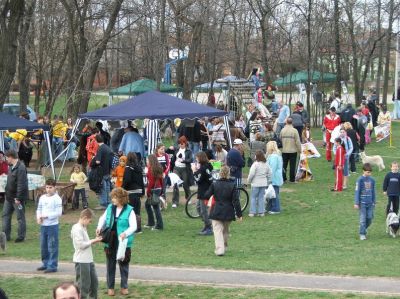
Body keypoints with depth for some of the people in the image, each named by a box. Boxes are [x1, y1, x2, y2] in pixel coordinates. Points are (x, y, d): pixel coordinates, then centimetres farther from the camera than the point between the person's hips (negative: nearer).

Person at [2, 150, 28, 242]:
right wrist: (7, 193, 15)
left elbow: (21, 185, -24)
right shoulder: (11, 167, 9)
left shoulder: (21, 168, -22)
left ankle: (21, 236, 12)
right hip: (9, 196, 10)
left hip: (17, 197, -10)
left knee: (20, 217, 3)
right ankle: (6, 235, 22)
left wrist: (18, 198, -23)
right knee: (6, 215, 14)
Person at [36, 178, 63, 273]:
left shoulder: (57, 199, -10)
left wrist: (46, 216, -18)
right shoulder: (42, 198, 9)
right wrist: (38, 217, -4)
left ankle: (52, 265, 0)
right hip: (43, 225, 7)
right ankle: (45, 263, 26)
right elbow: (39, 209, 16)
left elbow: (59, 213, -15)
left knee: (52, 247, -4)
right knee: (43, 246, 14)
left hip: (53, 225, -7)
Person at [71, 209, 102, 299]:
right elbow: (81, 244, -21)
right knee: (83, 284, -3)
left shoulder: (83, 228, 15)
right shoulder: (77, 229, -17)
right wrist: (93, 241, -13)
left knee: (94, 282, 15)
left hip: (88, 260, 10)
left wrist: (94, 240, 6)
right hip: (81, 261, -10)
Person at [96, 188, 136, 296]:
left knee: (124, 264, 9)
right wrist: (99, 227, -3)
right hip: (110, 242, 4)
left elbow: (133, 226, -14)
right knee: (110, 265, 10)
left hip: (123, 243, -3)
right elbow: (103, 218, 16)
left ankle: (124, 286, 24)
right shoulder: (110, 208, 2)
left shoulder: (129, 210, -11)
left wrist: (126, 233, -32)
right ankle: (110, 287, 21)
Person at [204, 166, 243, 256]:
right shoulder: (232, 185, -7)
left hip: (216, 211, -2)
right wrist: (239, 214, -3)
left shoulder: (214, 184, -6)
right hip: (228, 213, 2)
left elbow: (206, 196, 0)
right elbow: (236, 201, -7)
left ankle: (219, 249, -19)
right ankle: (224, 247, 33)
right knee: (225, 230, 21)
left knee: (217, 230, -4)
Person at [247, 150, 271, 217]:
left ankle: (252, 212, 1)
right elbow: (270, 173, 10)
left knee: (253, 197, 3)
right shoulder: (266, 164, 5)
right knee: (261, 197, 11)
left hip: (256, 184, -5)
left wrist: (249, 181, -1)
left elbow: (251, 174, -16)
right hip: (264, 183, 5)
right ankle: (261, 212, 9)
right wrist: (268, 181, 21)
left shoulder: (255, 164, -14)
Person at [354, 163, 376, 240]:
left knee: (370, 218, 4)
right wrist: (356, 203, -10)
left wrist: (374, 202, 15)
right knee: (363, 219, -4)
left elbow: (373, 192, 15)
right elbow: (357, 192, -7)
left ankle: (363, 229, 26)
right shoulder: (360, 180, -7)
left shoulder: (372, 180, 7)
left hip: (370, 203, 4)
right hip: (362, 203, -4)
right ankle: (362, 234, 3)